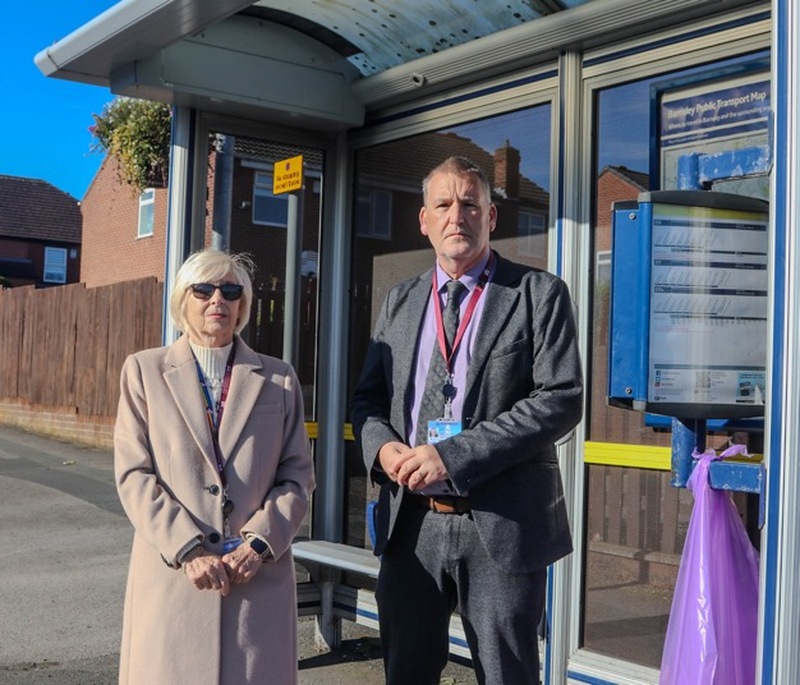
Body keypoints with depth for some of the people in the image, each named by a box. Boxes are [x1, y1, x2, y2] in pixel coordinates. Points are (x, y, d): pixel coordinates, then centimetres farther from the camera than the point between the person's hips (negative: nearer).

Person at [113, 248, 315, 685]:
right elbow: (133, 474, -1)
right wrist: (188, 550, -11)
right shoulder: (144, 370, 7)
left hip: (259, 577, 1)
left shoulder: (279, 380, 11)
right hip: (171, 574, -1)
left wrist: (259, 544, -9)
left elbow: (297, 477, 6)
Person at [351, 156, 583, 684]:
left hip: (502, 525, -4)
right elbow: (368, 397, 16)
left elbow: (561, 399, -12)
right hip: (411, 522, 4)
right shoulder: (400, 301, 13)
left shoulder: (539, 294, -2)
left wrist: (453, 455, -18)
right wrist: (382, 445, -8)